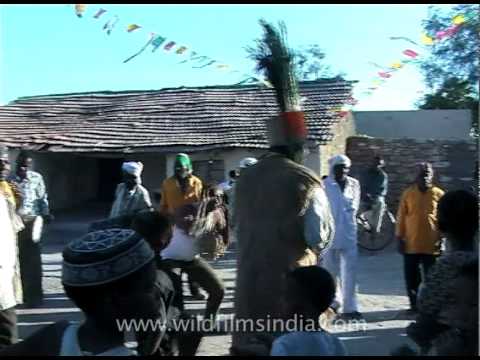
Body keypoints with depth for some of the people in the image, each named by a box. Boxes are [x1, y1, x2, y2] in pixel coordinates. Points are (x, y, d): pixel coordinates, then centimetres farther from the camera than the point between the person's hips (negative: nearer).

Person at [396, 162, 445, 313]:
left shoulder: (439, 194, -1)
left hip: (432, 245, -1)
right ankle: (414, 304, 23)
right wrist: (400, 239, 1)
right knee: (411, 277, 8)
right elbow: (401, 217, 3)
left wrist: (443, 240, -2)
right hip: (411, 244, 1)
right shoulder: (408, 193, 1)